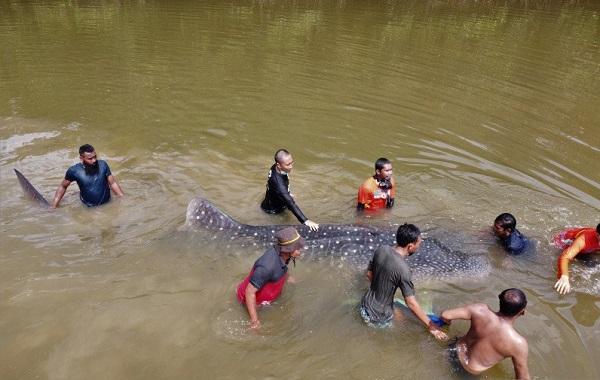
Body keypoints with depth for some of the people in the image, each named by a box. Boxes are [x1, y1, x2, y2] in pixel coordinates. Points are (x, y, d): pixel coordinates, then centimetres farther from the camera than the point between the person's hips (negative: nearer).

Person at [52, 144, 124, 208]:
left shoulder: (103, 165, -9)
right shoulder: (74, 171, -12)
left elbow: (113, 183, -1)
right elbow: (63, 187, 4)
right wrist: (54, 206, 1)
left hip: (107, 203, 1)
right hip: (89, 208, -1)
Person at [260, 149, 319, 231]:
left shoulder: (275, 168, -18)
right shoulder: (278, 182, -44)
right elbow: (290, 204, -48)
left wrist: (288, 194, 19)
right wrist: (305, 221, -52)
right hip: (272, 210, -8)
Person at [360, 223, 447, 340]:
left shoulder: (381, 250, -10)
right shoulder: (403, 269, -31)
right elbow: (411, 303, -24)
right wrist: (430, 325, -13)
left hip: (366, 304, 7)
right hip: (378, 316, -7)